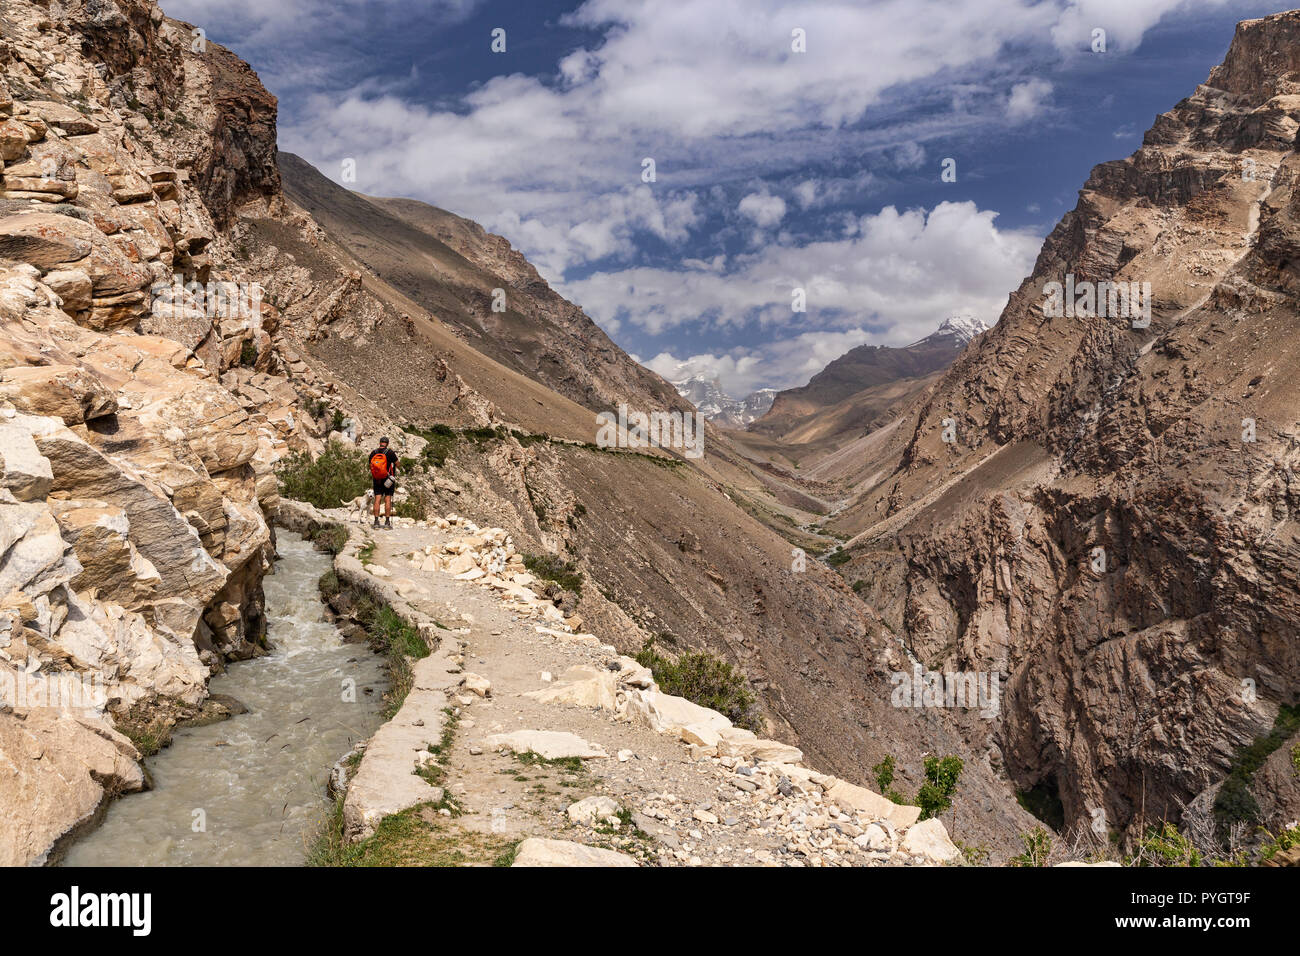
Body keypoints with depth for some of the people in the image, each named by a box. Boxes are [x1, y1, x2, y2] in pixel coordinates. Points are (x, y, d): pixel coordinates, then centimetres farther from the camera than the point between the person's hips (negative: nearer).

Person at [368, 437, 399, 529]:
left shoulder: (373, 453, 1)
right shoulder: (390, 452, -11)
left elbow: (370, 466, 9)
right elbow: (397, 464, -1)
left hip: (377, 480, 3)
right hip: (388, 479, -3)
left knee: (377, 500, 3)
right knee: (387, 500, 0)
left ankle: (376, 521, 1)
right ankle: (387, 522, -2)